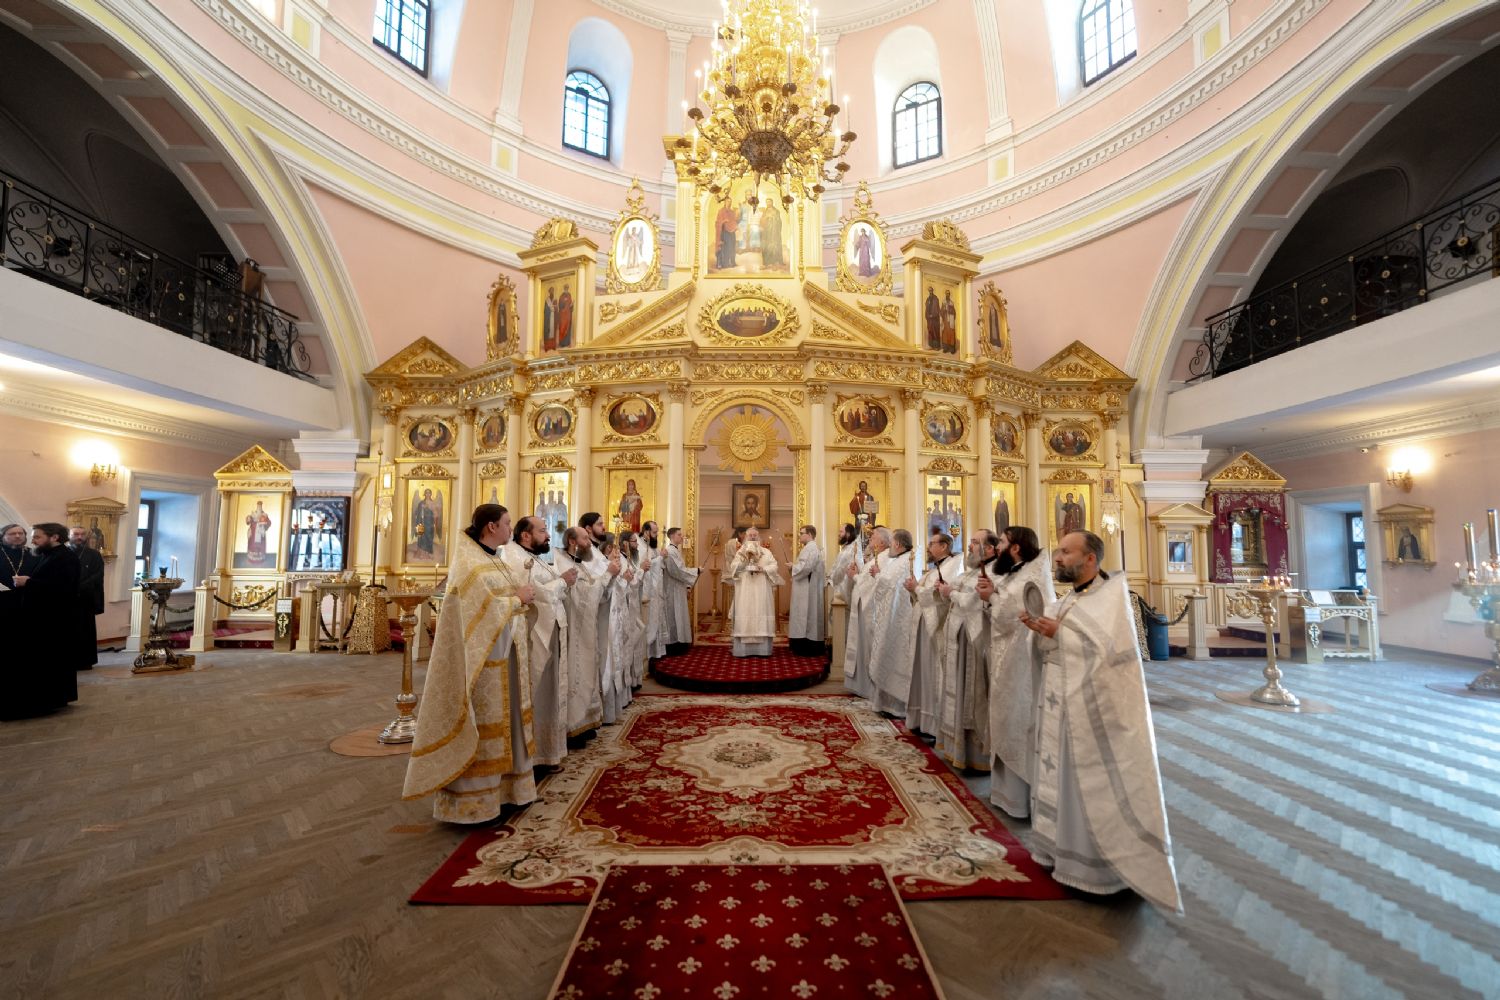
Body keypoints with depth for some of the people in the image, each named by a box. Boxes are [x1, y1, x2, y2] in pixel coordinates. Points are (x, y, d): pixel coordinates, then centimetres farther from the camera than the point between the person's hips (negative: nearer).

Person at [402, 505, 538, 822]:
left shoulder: (495, 559, 12)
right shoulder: (469, 564, -16)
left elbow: (519, 588, 10)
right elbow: (485, 609, -23)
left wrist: (525, 593, -9)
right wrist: (518, 599, -13)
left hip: (505, 653, 9)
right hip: (482, 656, -9)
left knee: (503, 719, 17)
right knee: (482, 723, 1)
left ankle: (502, 785, 30)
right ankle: (471, 799, 16)